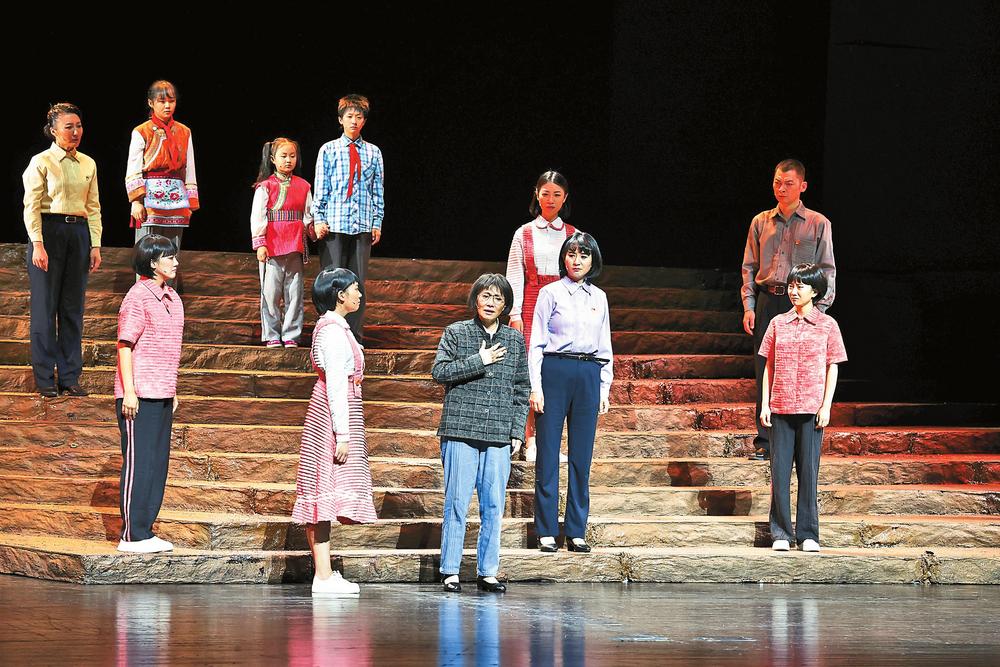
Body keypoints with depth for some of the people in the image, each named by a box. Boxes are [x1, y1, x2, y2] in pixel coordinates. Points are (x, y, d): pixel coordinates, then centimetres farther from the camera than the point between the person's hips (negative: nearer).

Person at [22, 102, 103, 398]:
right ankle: (45, 379, 4)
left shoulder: (88, 165, 11)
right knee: (45, 305, -2)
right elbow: (31, 207, -8)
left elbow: (94, 207, 13)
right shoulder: (42, 162, -4)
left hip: (79, 233, 5)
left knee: (73, 307, 6)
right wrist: (38, 245, -15)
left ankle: (70, 377, 11)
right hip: (48, 232, -5)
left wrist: (95, 245, 6)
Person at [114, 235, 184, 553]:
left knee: (158, 462, 10)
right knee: (138, 462, -5)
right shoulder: (138, 296, -11)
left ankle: (145, 531, 16)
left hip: (162, 395, 8)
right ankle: (132, 535, -1)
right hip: (139, 395, -8)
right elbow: (125, 345, -13)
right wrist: (128, 391, -18)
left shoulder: (171, 298, 14)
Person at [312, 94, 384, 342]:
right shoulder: (329, 150, 4)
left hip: (362, 225, 2)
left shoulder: (373, 152, 9)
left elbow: (378, 191, 10)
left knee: (358, 281, 3)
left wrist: (377, 223, 6)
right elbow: (320, 188, 3)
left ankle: (354, 334, 8)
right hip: (334, 224, -2)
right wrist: (319, 219, -5)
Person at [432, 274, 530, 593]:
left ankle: (487, 571, 10)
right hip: (461, 433, -3)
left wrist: (517, 431, 6)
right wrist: (479, 360, -11)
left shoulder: (515, 339, 12)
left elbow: (521, 389, 14)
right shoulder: (456, 333, 4)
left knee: (494, 506, 3)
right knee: (457, 502, -3)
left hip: (499, 436, 3)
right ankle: (450, 571, 2)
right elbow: (439, 371, -6)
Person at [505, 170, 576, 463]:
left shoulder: (572, 236, 11)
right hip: (531, 308, -1)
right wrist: (515, 314, -5)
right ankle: (530, 440, -1)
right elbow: (515, 277, 3)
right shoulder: (524, 234, 7)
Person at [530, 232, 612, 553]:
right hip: (554, 372, -3)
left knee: (582, 455, 3)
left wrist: (604, 388, 12)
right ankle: (546, 532, 1)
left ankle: (576, 532, 8)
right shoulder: (551, 293, 2)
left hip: (588, 376, 4)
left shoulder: (599, 298, 14)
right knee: (548, 453, -3)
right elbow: (536, 343, 0)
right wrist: (536, 386, -7)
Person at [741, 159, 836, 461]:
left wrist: (819, 309, -6)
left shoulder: (818, 224, 3)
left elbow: (827, 271, 3)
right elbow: (750, 267, 15)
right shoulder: (760, 222, 12)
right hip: (767, 302, 3)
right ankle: (765, 441, 5)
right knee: (765, 371, 1)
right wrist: (748, 306, 5)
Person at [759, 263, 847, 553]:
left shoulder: (827, 325, 3)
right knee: (779, 471, 1)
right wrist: (765, 404, 4)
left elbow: (832, 368, 4)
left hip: (812, 409, -2)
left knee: (809, 470, 1)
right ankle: (780, 534, 6)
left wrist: (826, 406, -4)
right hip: (780, 408, 2)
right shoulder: (778, 323, 9)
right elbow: (769, 366, 11)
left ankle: (808, 534, 7)